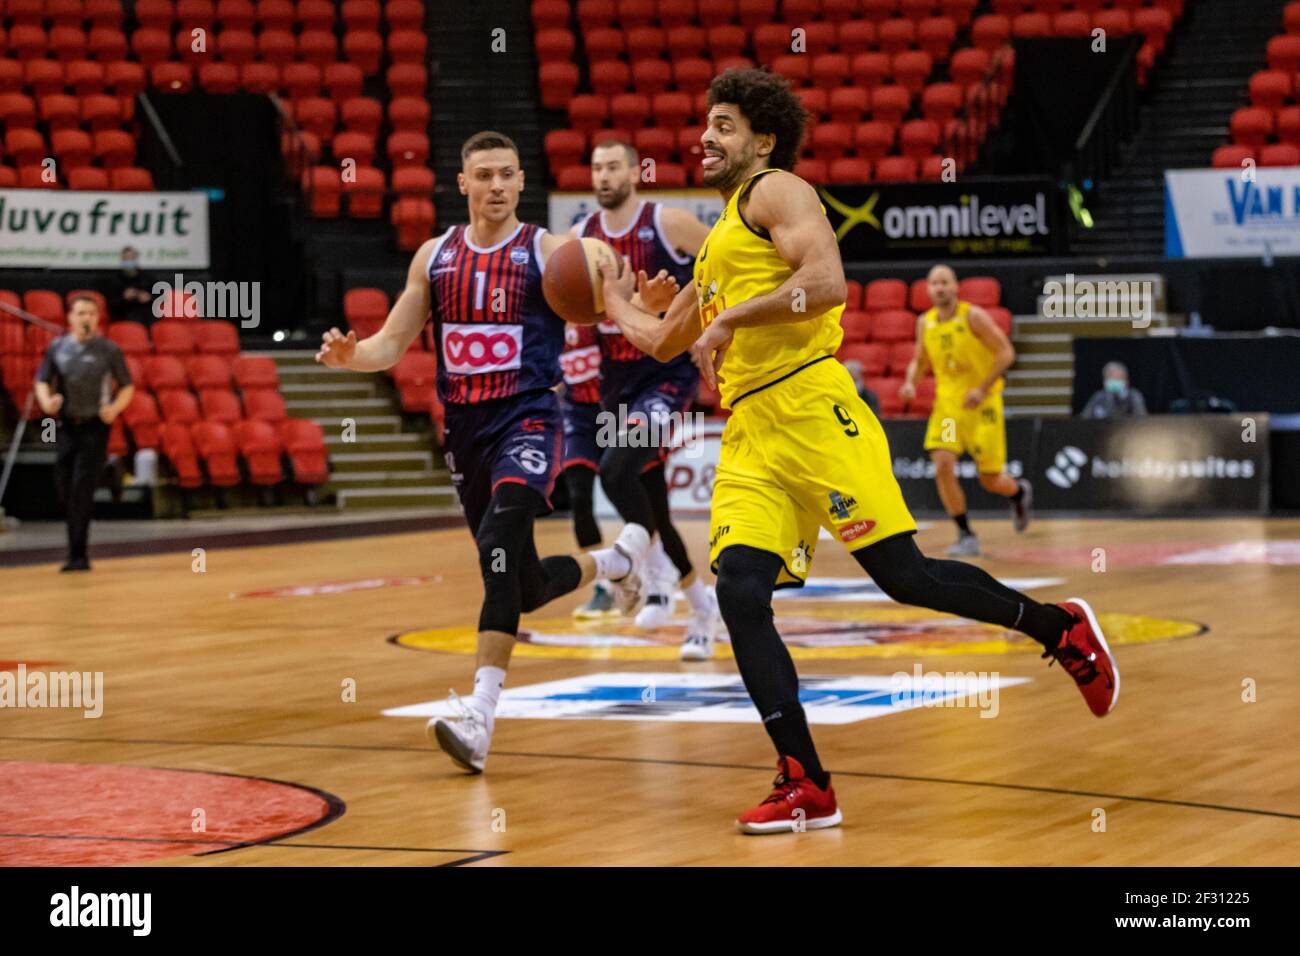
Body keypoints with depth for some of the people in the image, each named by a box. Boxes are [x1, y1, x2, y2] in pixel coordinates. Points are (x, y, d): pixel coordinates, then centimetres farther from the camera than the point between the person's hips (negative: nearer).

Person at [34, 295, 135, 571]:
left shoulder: (109, 350, -2)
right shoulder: (57, 348, 6)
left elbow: (127, 387, 4)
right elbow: (42, 381, 13)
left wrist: (115, 408, -14)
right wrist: (46, 401, -8)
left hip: (95, 427, -4)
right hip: (66, 426, 4)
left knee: (82, 491, -11)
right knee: (65, 491, 7)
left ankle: (78, 554, -11)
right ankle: (77, 552, 23)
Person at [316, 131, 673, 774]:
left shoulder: (547, 251, -3)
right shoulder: (435, 257, 9)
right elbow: (392, 344, 9)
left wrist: (644, 307, -39)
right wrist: (349, 354, -14)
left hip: (528, 418, -5)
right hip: (464, 428, 5)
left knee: (500, 543, -30)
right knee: (526, 587, 13)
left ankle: (478, 716, -35)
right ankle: (615, 560, 48)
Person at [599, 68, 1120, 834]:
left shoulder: (776, 192, 1)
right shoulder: (717, 243, 28)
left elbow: (828, 282, -18)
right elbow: (663, 340, 41)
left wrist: (730, 318, -15)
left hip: (811, 409, -8)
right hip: (748, 435, 8)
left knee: (905, 576, -10)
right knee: (740, 593, -9)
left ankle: (1060, 628, 12)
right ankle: (807, 789, -8)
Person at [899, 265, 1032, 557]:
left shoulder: (974, 316, -12)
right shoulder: (925, 323, 3)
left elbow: (1006, 353, -12)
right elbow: (920, 361, 17)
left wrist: (983, 389, -20)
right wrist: (910, 382, -5)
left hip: (982, 405, -4)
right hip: (947, 403, 4)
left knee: (991, 480, 1)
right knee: (942, 467, -17)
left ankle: (1019, 491, 39)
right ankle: (966, 536, -6)